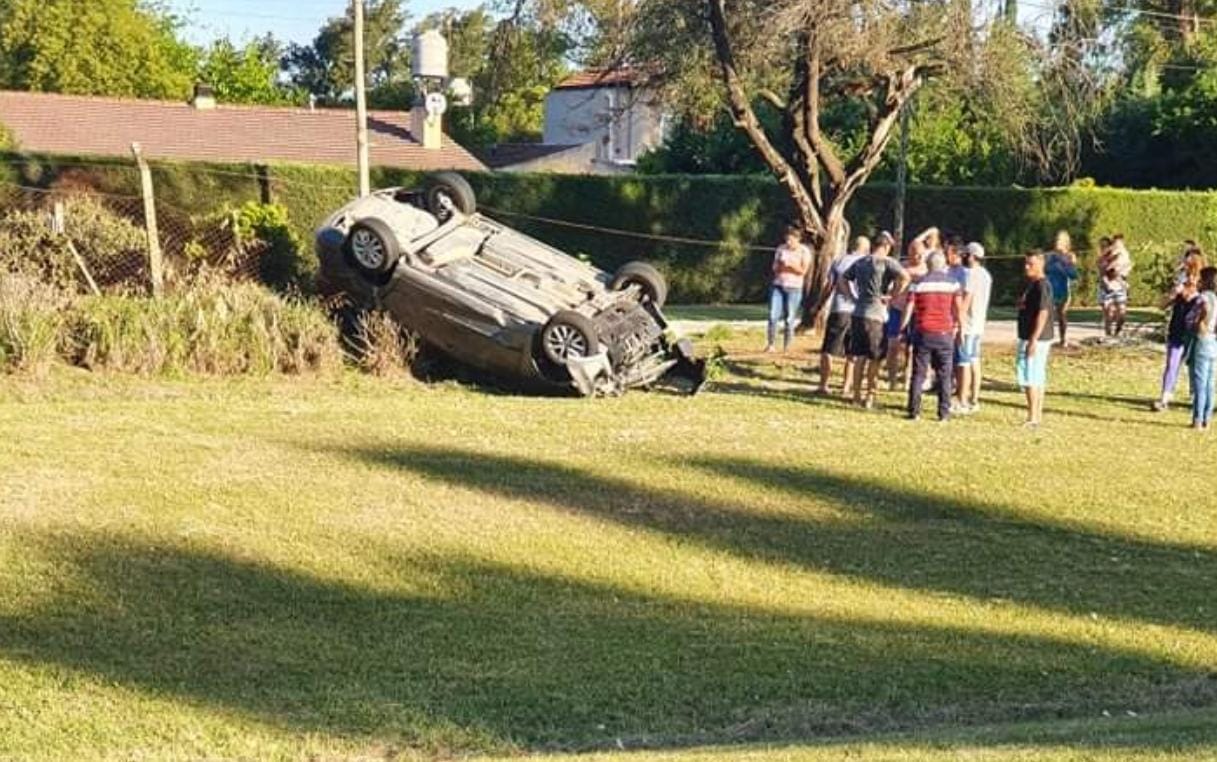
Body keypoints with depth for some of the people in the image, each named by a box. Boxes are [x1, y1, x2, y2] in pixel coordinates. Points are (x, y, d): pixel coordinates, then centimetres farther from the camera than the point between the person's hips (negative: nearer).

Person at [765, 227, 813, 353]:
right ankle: (770, 345, -4)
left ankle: (786, 348, 3)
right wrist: (781, 265, -12)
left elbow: (803, 271, -9)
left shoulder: (804, 251, -2)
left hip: (794, 288, -3)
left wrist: (790, 264, -22)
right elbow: (775, 268, 10)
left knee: (789, 319, -3)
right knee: (773, 315, -9)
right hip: (777, 286, 3)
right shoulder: (781, 249, 8)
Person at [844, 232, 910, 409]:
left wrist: (853, 296, 14)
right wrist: (892, 296, -13)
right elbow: (905, 277, -23)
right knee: (874, 359, 3)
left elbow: (843, 279, 19)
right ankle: (870, 397, 5)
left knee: (860, 356, 13)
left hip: (858, 313, 6)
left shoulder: (860, 262, 11)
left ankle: (856, 395, 16)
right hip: (876, 316, -6)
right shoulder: (887, 262, -8)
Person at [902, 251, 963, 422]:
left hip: (922, 332, 0)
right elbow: (958, 309, -4)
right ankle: (944, 412, 4)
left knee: (918, 373, 5)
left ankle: (914, 411, 2)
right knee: (944, 375, 7)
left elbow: (908, 310, -3)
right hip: (944, 334, 0)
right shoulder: (953, 283, 3)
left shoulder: (918, 284, 1)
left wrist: (901, 330, 5)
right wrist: (955, 326, 10)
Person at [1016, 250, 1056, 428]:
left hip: (1036, 338, -10)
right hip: (1027, 337, 10)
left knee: (1029, 376, -9)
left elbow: (1043, 313, -22)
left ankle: (1033, 417, -7)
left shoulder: (1042, 286, -17)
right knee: (1037, 378, 12)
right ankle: (1038, 416, 17)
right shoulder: (1029, 284, 13)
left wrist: (1033, 340, -24)